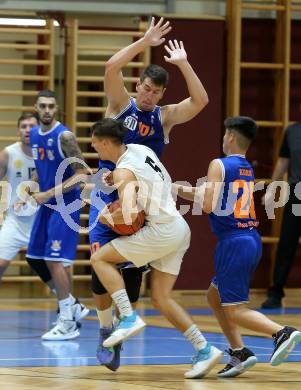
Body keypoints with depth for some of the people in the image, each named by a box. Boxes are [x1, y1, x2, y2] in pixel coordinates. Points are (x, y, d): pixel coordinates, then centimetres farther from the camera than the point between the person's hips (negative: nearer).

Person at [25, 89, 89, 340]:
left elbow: (81, 174, -19)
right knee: (37, 259, 10)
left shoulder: (64, 136, -17)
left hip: (65, 205, -9)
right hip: (47, 204, 9)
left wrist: (49, 194, -22)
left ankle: (68, 324, -5)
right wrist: (32, 190, 6)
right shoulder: (34, 135, 8)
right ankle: (74, 307, 24)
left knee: (54, 260, -12)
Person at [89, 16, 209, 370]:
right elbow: (111, 67, -17)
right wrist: (145, 42, -18)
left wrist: (182, 63, -14)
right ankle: (106, 331, 5)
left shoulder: (165, 117, 3)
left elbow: (201, 101, -11)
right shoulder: (121, 105, 0)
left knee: (133, 272, 0)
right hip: (108, 194, -2)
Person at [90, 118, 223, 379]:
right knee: (161, 298, 10)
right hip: (179, 228, 9)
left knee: (99, 258, -3)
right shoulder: (141, 149, 11)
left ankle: (129, 318, -11)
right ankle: (205, 350, 5)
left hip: (163, 231, -9)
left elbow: (129, 214, -29)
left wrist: (108, 218, -7)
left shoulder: (124, 171, -15)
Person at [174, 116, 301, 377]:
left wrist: (193, 192, 3)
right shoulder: (248, 169, 15)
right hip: (252, 240, 8)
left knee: (235, 311, -5)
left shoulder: (219, 165, -9)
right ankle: (239, 353, 15)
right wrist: (184, 192, 27)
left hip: (233, 243, -8)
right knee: (215, 296, 21)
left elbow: (208, 206, -16)